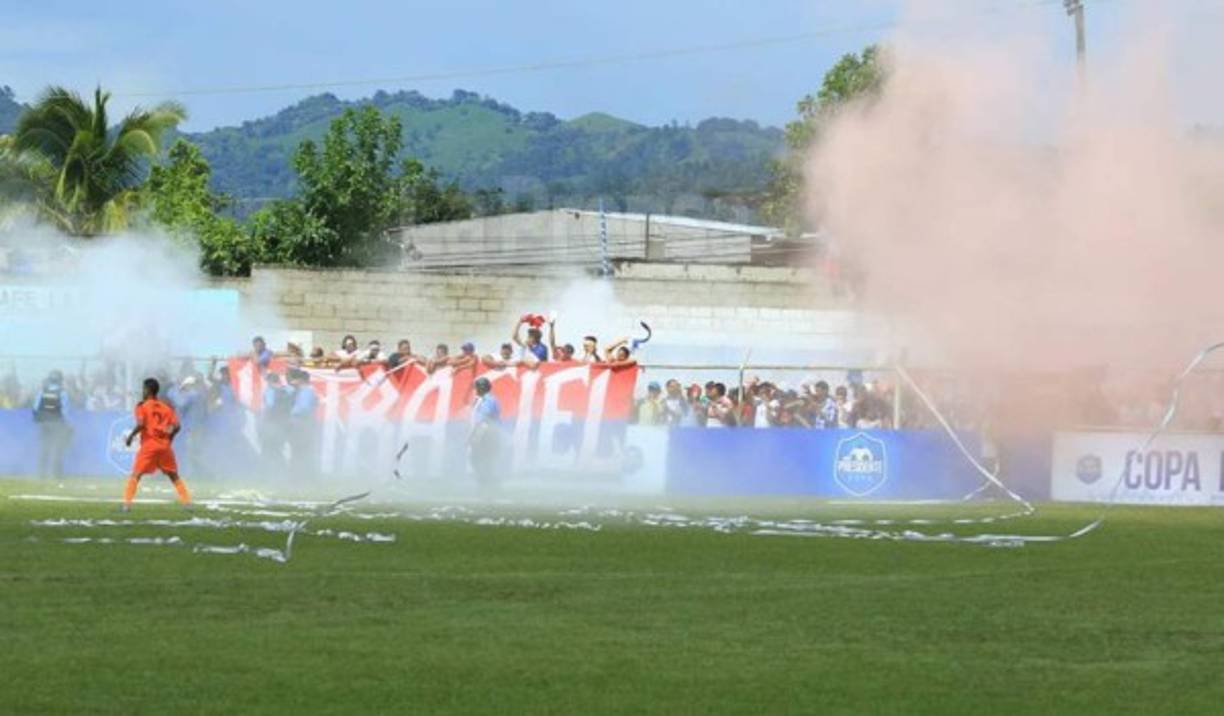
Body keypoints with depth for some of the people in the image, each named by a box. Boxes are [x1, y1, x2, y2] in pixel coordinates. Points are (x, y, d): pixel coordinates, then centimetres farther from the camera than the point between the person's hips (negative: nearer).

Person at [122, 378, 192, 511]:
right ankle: (187, 502, 8)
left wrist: (130, 436, -2)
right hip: (165, 445, 4)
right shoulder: (167, 406, 9)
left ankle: (127, 504, -10)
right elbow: (176, 426, 2)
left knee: (135, 475, 1)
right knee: (174, 476, 14)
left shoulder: (142, 405, -2)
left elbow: (140, 424, -15)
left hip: (149, 445, -4)